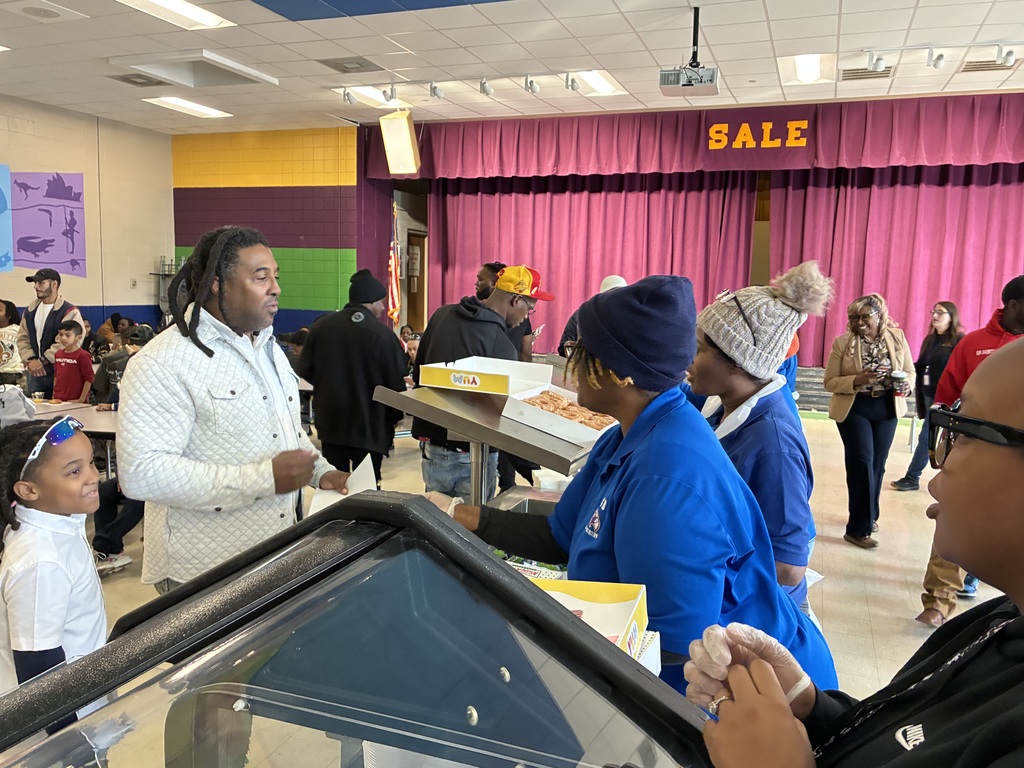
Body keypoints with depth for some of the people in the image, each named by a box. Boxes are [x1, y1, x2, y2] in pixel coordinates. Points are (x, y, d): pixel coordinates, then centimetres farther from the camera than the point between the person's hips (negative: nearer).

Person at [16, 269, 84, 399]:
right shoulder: (31, 310, 13)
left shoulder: (69, 312, -10)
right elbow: (22, 337, 12)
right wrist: (30, 360, -4)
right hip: (35, 373, 7)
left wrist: (42, 361, -18)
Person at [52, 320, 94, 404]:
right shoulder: (58, 354, 9)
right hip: (58, 400, 6)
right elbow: (56, 376, 18)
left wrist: (81, 399, -13)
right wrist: (54, 396, 14)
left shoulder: (83, 355, -12)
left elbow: (89, 379, -13)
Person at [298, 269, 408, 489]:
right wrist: (395, 417, 5)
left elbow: (305, 371, 1)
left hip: (330, 422, 4)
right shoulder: (382, 334, -15)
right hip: (370, 426, -4)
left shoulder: (321, 327, -4)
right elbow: (396, 382, -12)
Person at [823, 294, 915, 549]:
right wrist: (858, 380, -26)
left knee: (877, 464, 14)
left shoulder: (897, 338, 0)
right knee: (862, 462, -11)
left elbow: (910, 372, 8)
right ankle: (859, 528, -3)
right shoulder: (842, 343, -8)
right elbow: (830, 381, -9)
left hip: (887, 408, 4)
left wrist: (906, 384, -15)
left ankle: (868, 515, 34)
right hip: (854, 409, -4)